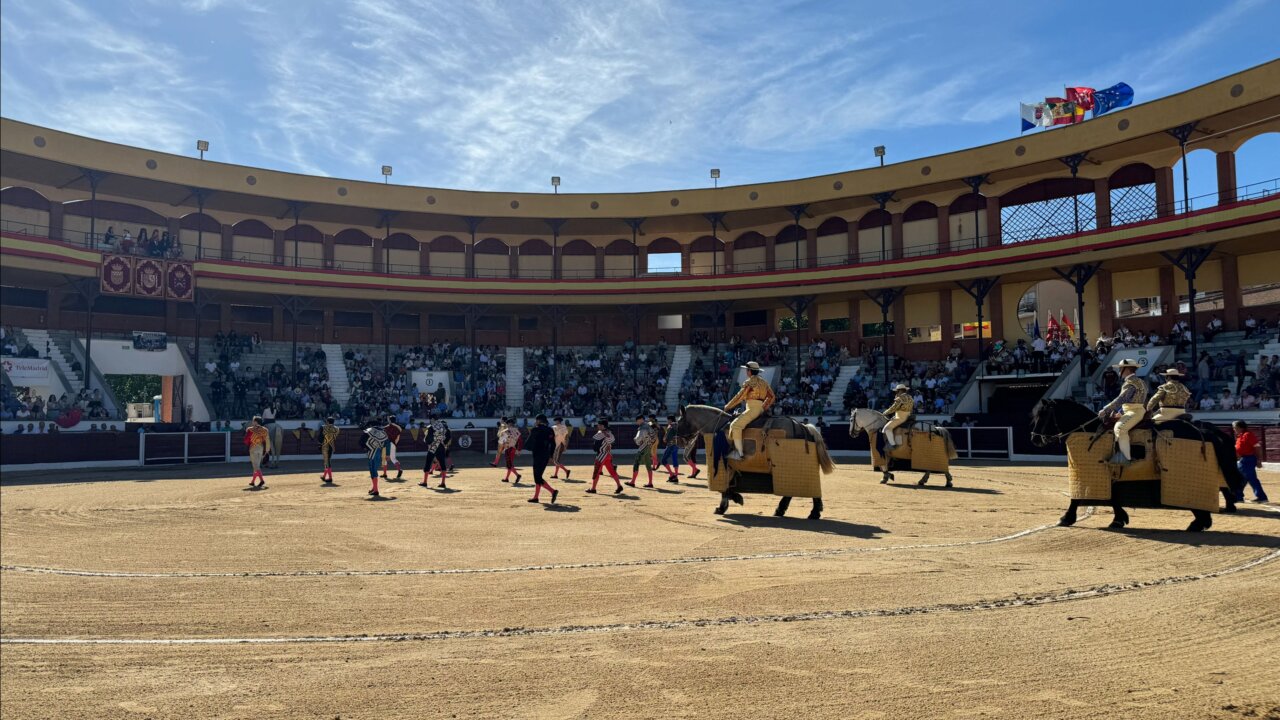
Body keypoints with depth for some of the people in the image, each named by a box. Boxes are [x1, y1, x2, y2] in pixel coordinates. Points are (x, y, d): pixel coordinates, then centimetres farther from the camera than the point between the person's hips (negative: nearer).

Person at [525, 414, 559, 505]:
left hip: (538, 456, -8)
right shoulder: (550, 430, 10)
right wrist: (551, 455, 17)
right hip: (546, 456, 8)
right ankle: (535, 497, 19)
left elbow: (529, 444, -7)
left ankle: (553, 491, -21)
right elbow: (553, 444, 11)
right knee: (538, 476, 17)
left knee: (538, 478, -6)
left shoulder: (535, 430, -10)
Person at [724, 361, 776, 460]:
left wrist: (728, 406, 0)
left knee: (735, 425, -17)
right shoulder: (764, 382, 18)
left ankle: (739, 453, -24)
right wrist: (765, 407, 24)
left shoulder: (750, 381, -8)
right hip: (761, 409, 10)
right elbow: (772, 396, 20)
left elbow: (740, 397, -9)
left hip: (753, 408, -10)